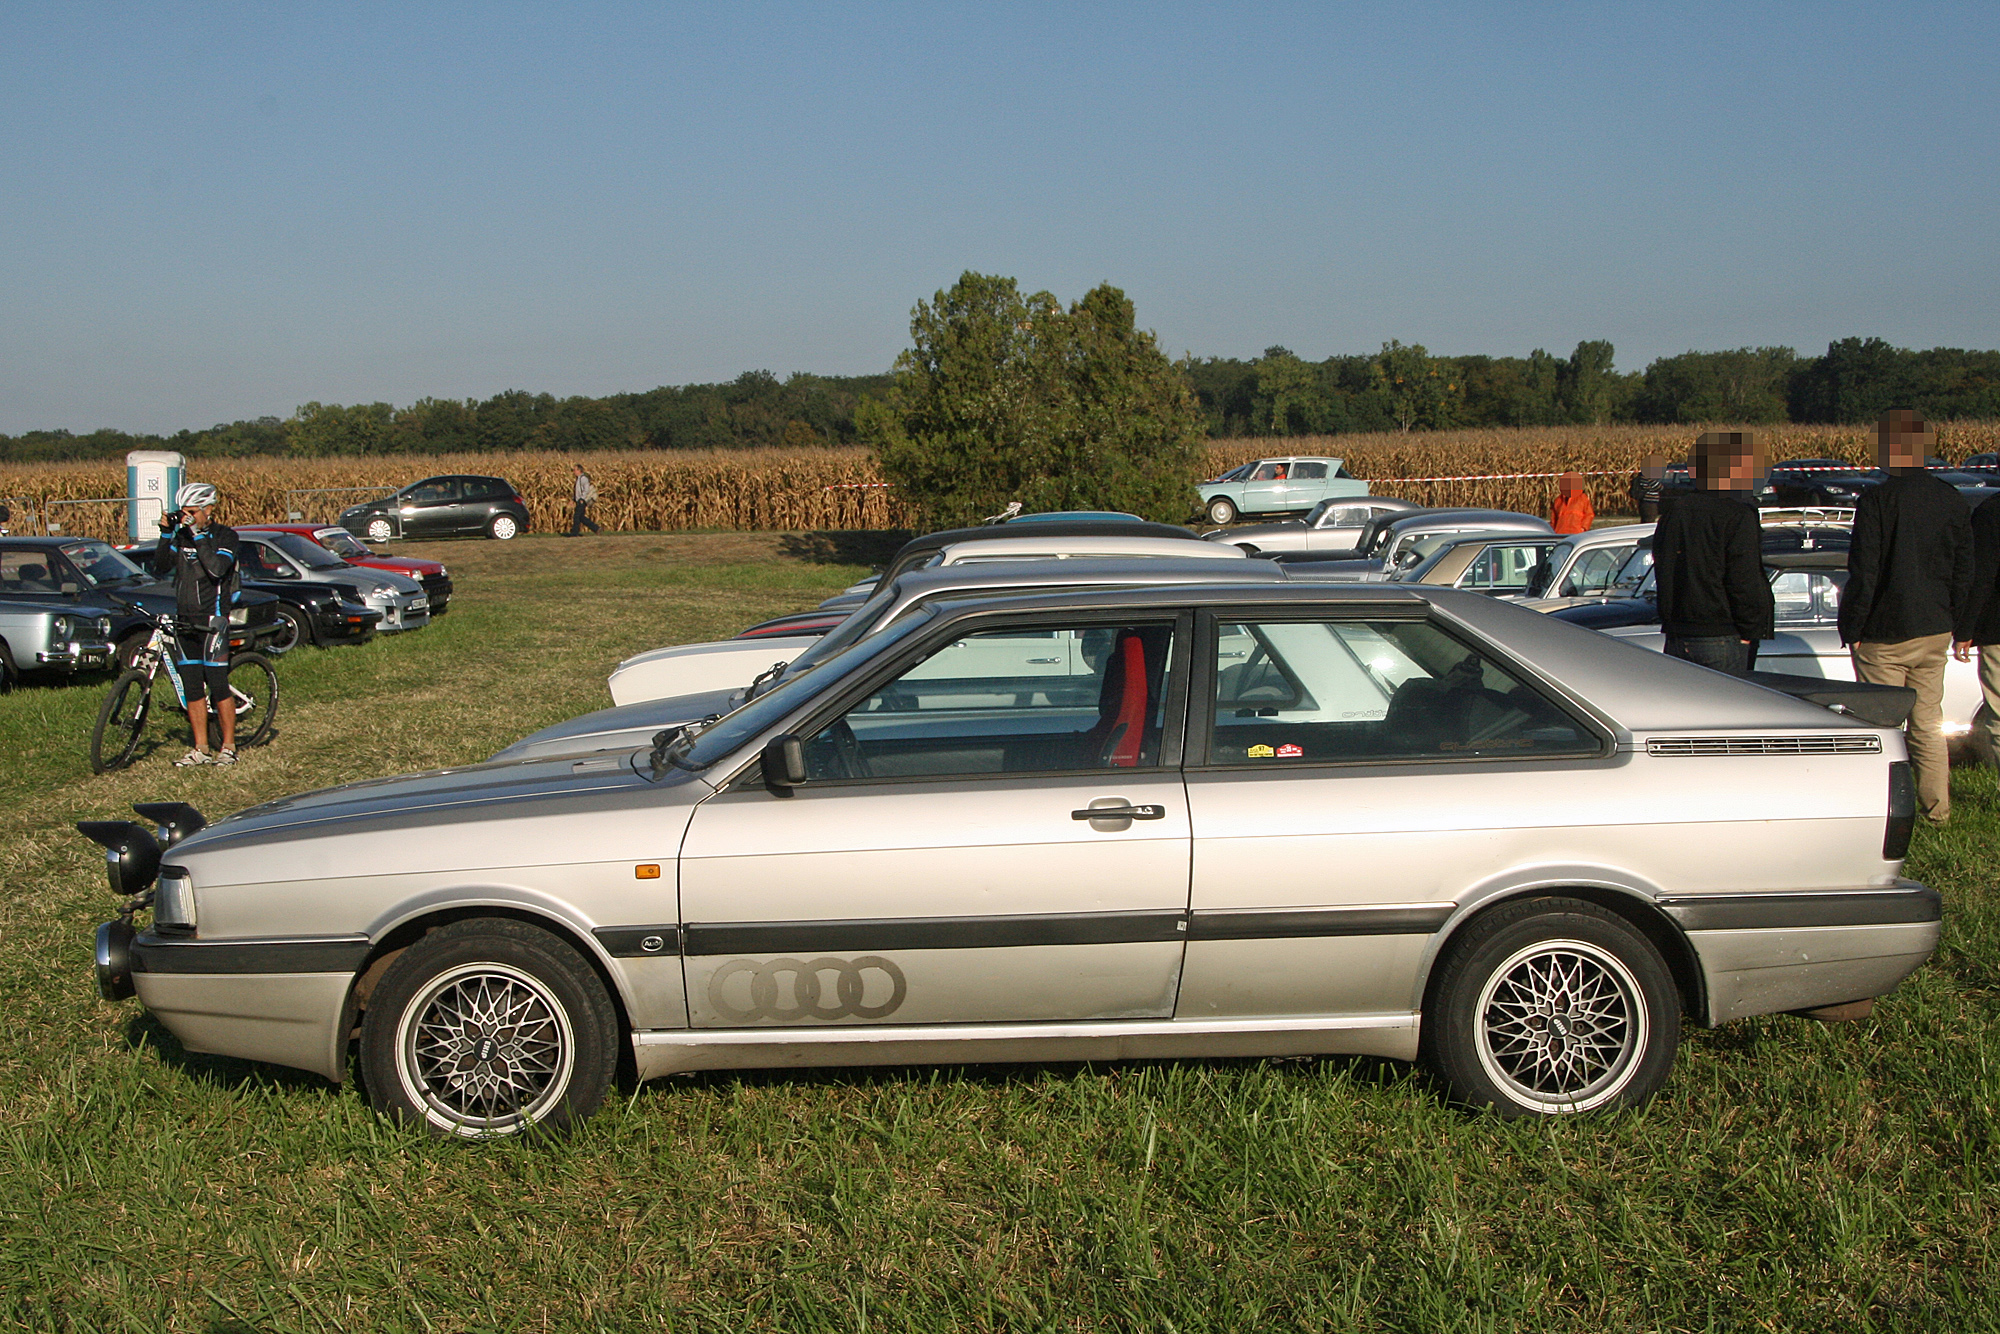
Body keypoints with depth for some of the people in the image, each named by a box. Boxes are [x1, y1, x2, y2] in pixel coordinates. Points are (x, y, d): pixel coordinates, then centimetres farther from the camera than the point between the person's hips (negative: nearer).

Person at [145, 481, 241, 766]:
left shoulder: (225, 536, -5)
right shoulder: (182, 537, 11)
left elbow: (216, 568, -22)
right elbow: (160, 567, 1)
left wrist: (199, 535, -21)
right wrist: (166, 534, -7)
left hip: (211, 621, -6)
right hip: (184, 622, 6)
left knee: (218, 686, -6)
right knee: (192, 688, 7)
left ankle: (229, 747, 3)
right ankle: (200, 750, 12)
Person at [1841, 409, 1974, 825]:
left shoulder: (1876, 501, -15)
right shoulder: (1953, 502, 3)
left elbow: (1863, 573, -16)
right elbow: (1963, 575, 10)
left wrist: (1851, 631, -8)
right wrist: (1950, 626, 19)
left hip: (1884, 635, -5)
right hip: (1934, 633, 6)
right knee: (1928, 722, 14)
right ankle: (1937, 809, 19)